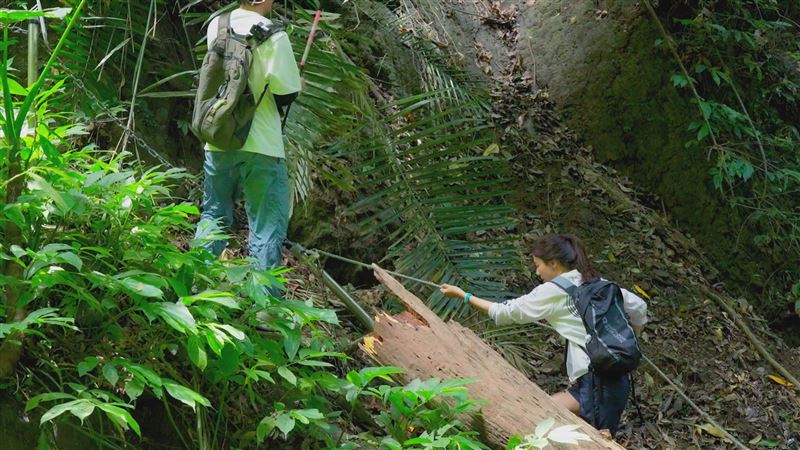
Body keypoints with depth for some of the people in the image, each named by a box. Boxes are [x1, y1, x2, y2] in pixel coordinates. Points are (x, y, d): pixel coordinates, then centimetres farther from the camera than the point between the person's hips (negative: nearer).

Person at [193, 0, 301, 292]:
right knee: (266, 227, 1)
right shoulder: (272, 36, -13)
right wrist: (297, 85, 8)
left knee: (213, 215, 20)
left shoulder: (216, 25, 5)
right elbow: (285, 95, -14)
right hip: (260, 147, -6)